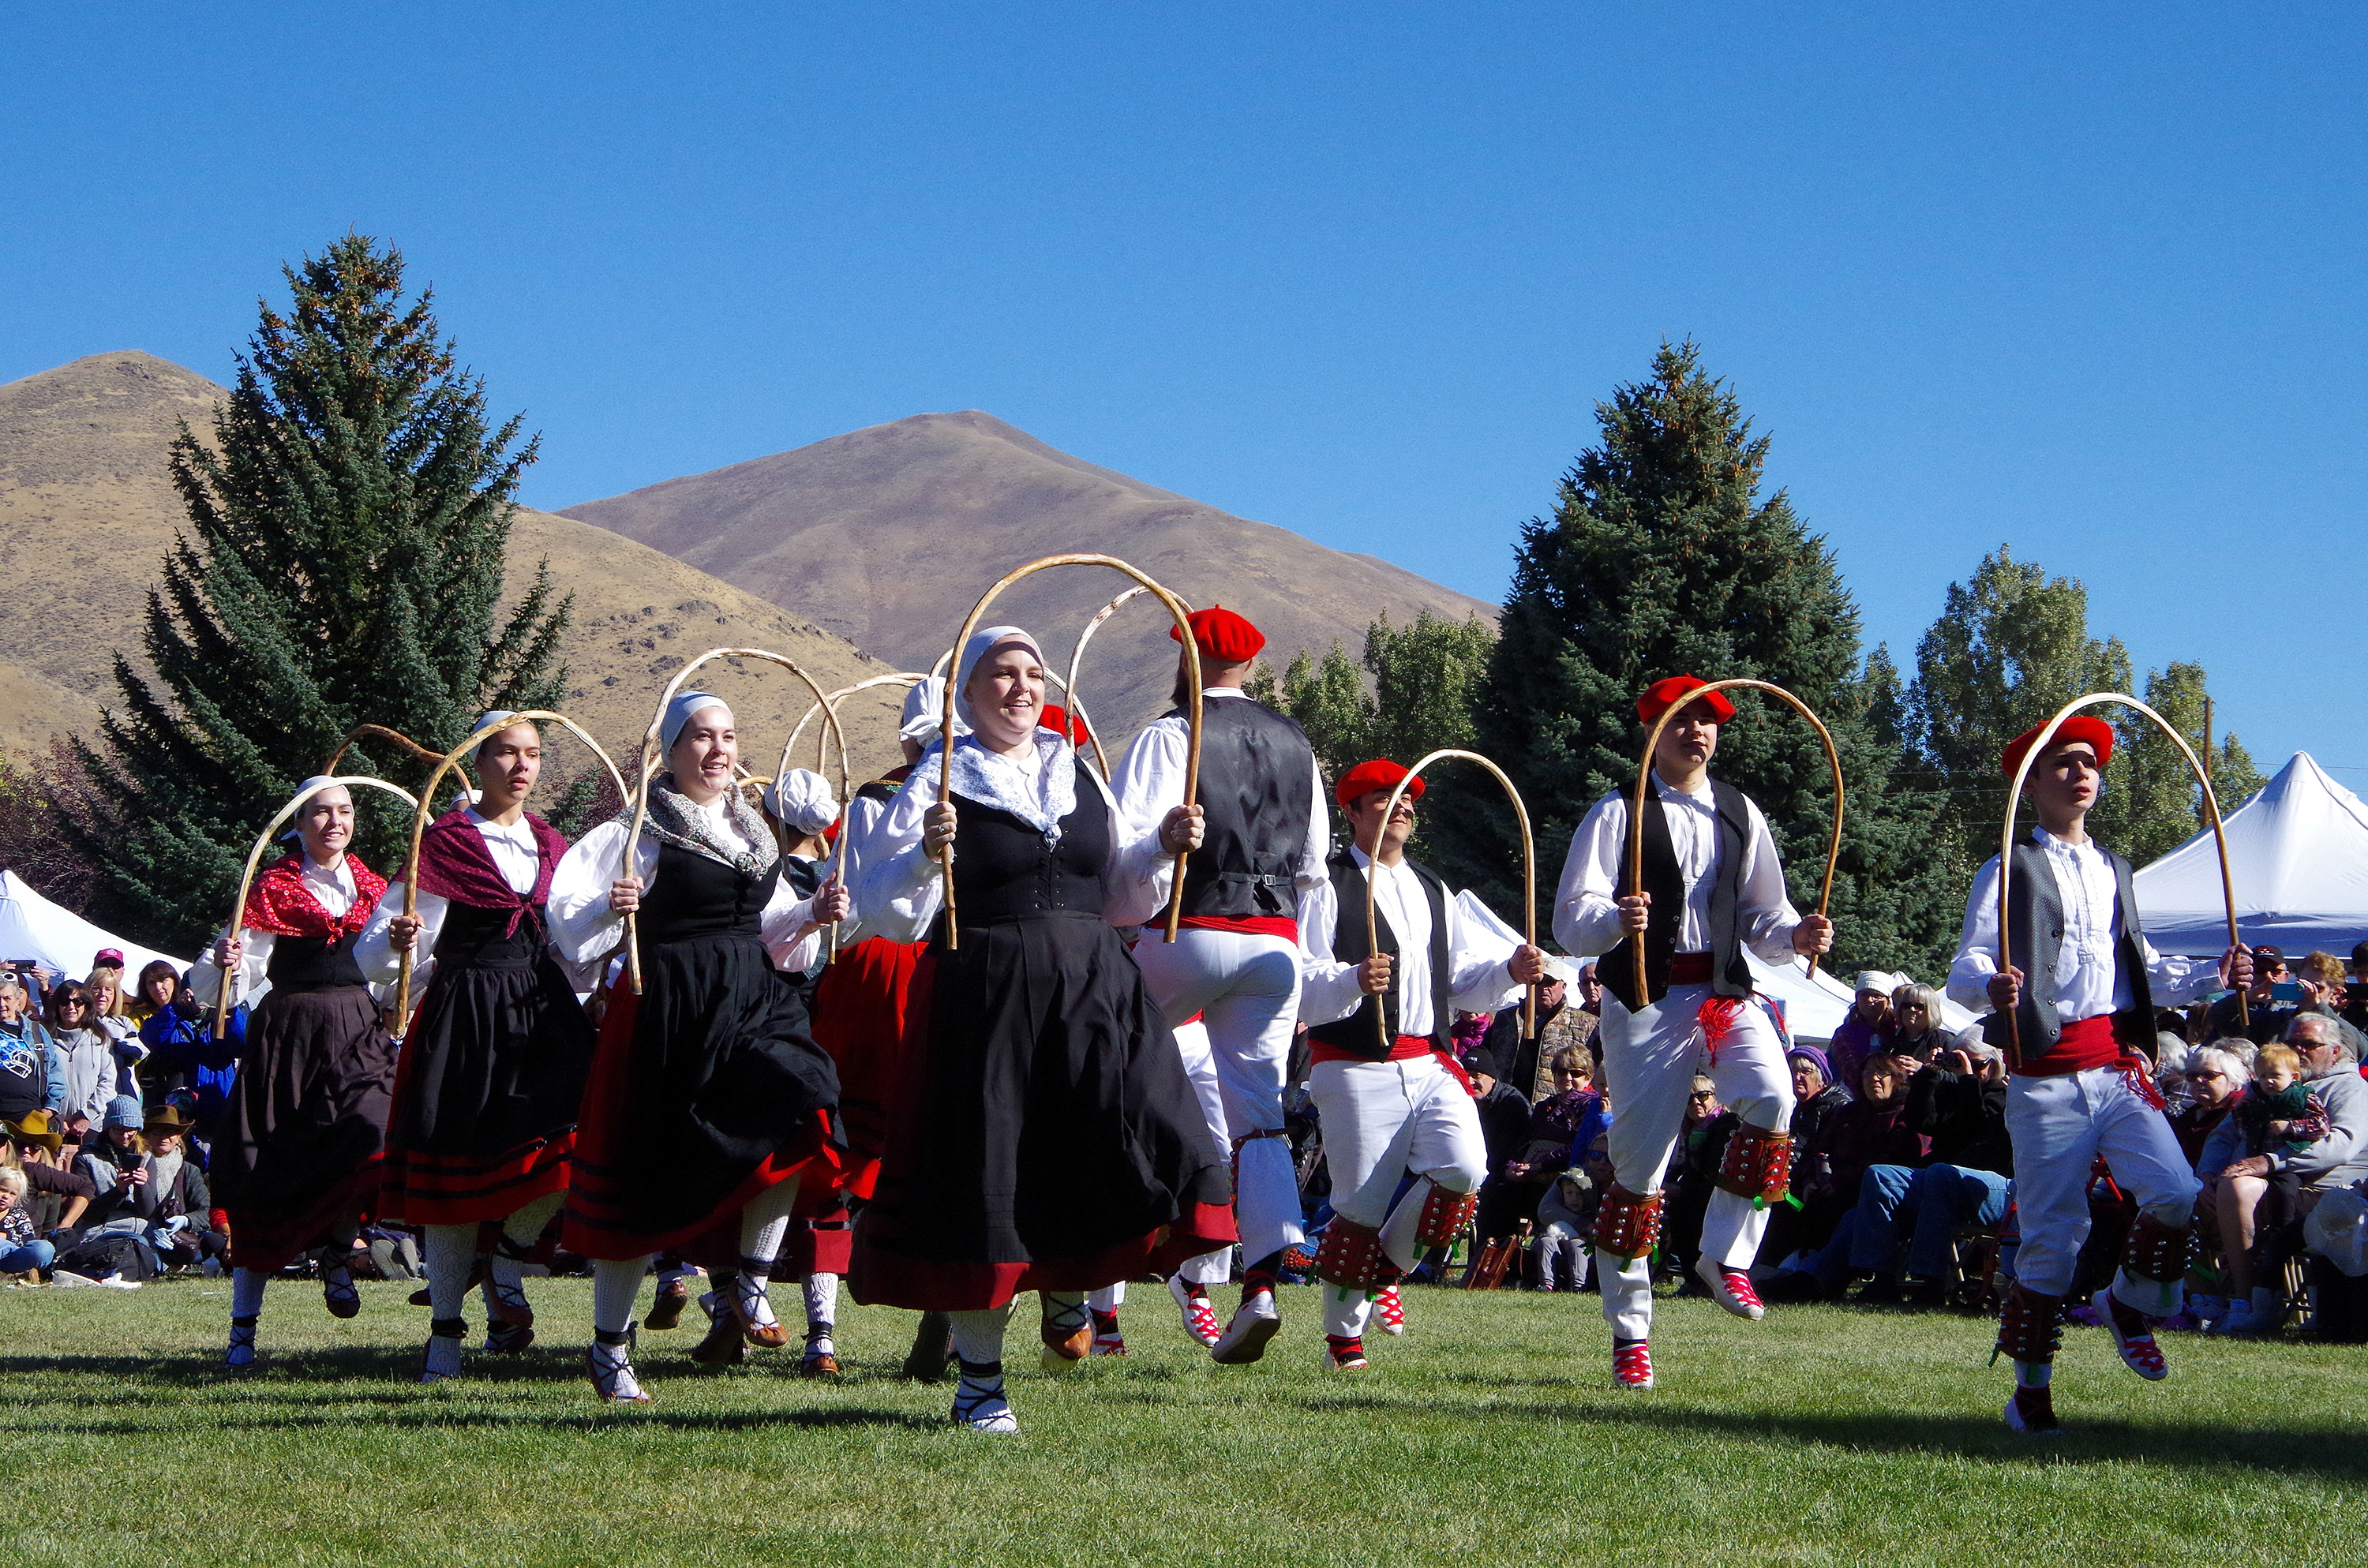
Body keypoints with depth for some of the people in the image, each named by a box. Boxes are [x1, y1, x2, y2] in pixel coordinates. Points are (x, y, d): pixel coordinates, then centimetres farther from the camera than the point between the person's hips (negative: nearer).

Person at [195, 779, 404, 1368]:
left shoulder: (371, 889, 13)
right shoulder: (273, 888, 1)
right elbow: (245, 974, -8)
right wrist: (226, 963, -28)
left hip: (361, 1037, 3)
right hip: (290, 1035, -3)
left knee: (377, 1144, -22)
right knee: (269, 1175, -1)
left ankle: (335, 1249, 8)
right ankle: (243, 1324, 9)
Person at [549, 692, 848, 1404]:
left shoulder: (753, 832, 16)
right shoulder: (641, 831, -3)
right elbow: (569, 909, -8)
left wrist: (811, 915, 5)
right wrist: (610, 910, -27)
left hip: (756, 998, 5)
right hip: (674, 1008, -5)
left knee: (798, 1109, -22)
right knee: (648, 1179, 0)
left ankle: (751, 1283, -4)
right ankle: (608, 1345, 16)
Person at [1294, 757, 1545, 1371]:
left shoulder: (1433, 890, 23)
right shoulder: (1327, 886, 1)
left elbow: (1465, 978, 20)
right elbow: (1300, 980, -10)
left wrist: (1511, 971, -1)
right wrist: (1352, 981, -30)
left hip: (1430, 1065, 5)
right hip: (1356, 1069, -5)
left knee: (1463, 1171, -17)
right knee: (1361, 1206, -4)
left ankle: (1388, 1264, 8)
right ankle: (1343, 1337, 14)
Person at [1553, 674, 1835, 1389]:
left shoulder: (1740, 815, 15)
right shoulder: (1617, 814, 1)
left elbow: (1762, 917, 19)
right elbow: (1572, 919, -6)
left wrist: (1796, 936, -3)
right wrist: (1615, 919, -28)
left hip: (1728, 992, 3)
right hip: (1647, 1000, -3)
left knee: (1773, 1097, -27)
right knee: (1639, 1166, -1)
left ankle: (1726, 1256, -10)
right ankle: (1629, 1333, 13)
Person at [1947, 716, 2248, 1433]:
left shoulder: (2113, 869, 21)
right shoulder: (2011, 871, 2)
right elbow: (1966, 969, -7)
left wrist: (2209, 976, 8)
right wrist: (1991, 986, -30)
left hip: (2119, 1067, 5)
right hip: (2047, 1078, -5)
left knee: (2177, 1196, -15)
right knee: (2053, 1236, -4)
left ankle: (2130, 1304, 13)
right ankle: (2031, 1391, 9)